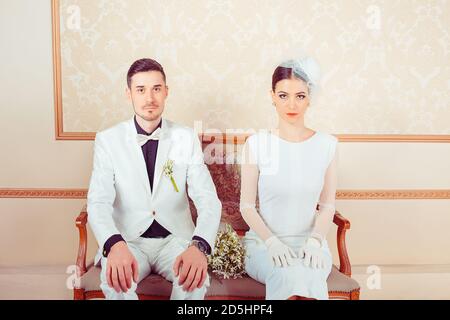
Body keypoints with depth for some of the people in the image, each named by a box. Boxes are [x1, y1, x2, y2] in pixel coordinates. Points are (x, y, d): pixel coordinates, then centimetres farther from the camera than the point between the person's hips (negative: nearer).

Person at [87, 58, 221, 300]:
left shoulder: (187, 138, -2)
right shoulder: (108, 140, -3)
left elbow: (208, 200, -10)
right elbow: (98, 202, -12)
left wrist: (199, 246, -32)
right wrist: (115, 245, -35)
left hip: (175, 238, 1)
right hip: (128, 241, -1)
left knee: (195, 279, -28)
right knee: (115, 280, -32)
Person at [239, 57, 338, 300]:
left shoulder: (326, 145, 2)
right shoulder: (256, 143, -3)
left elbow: (327, 206, 6)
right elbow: (247, 205, -1)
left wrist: (315, 240, -11)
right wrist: (272, 241, -14)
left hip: (309, 242, 2)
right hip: (264, 241, -1)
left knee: (308, 277, -32)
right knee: (291, 276, -33)